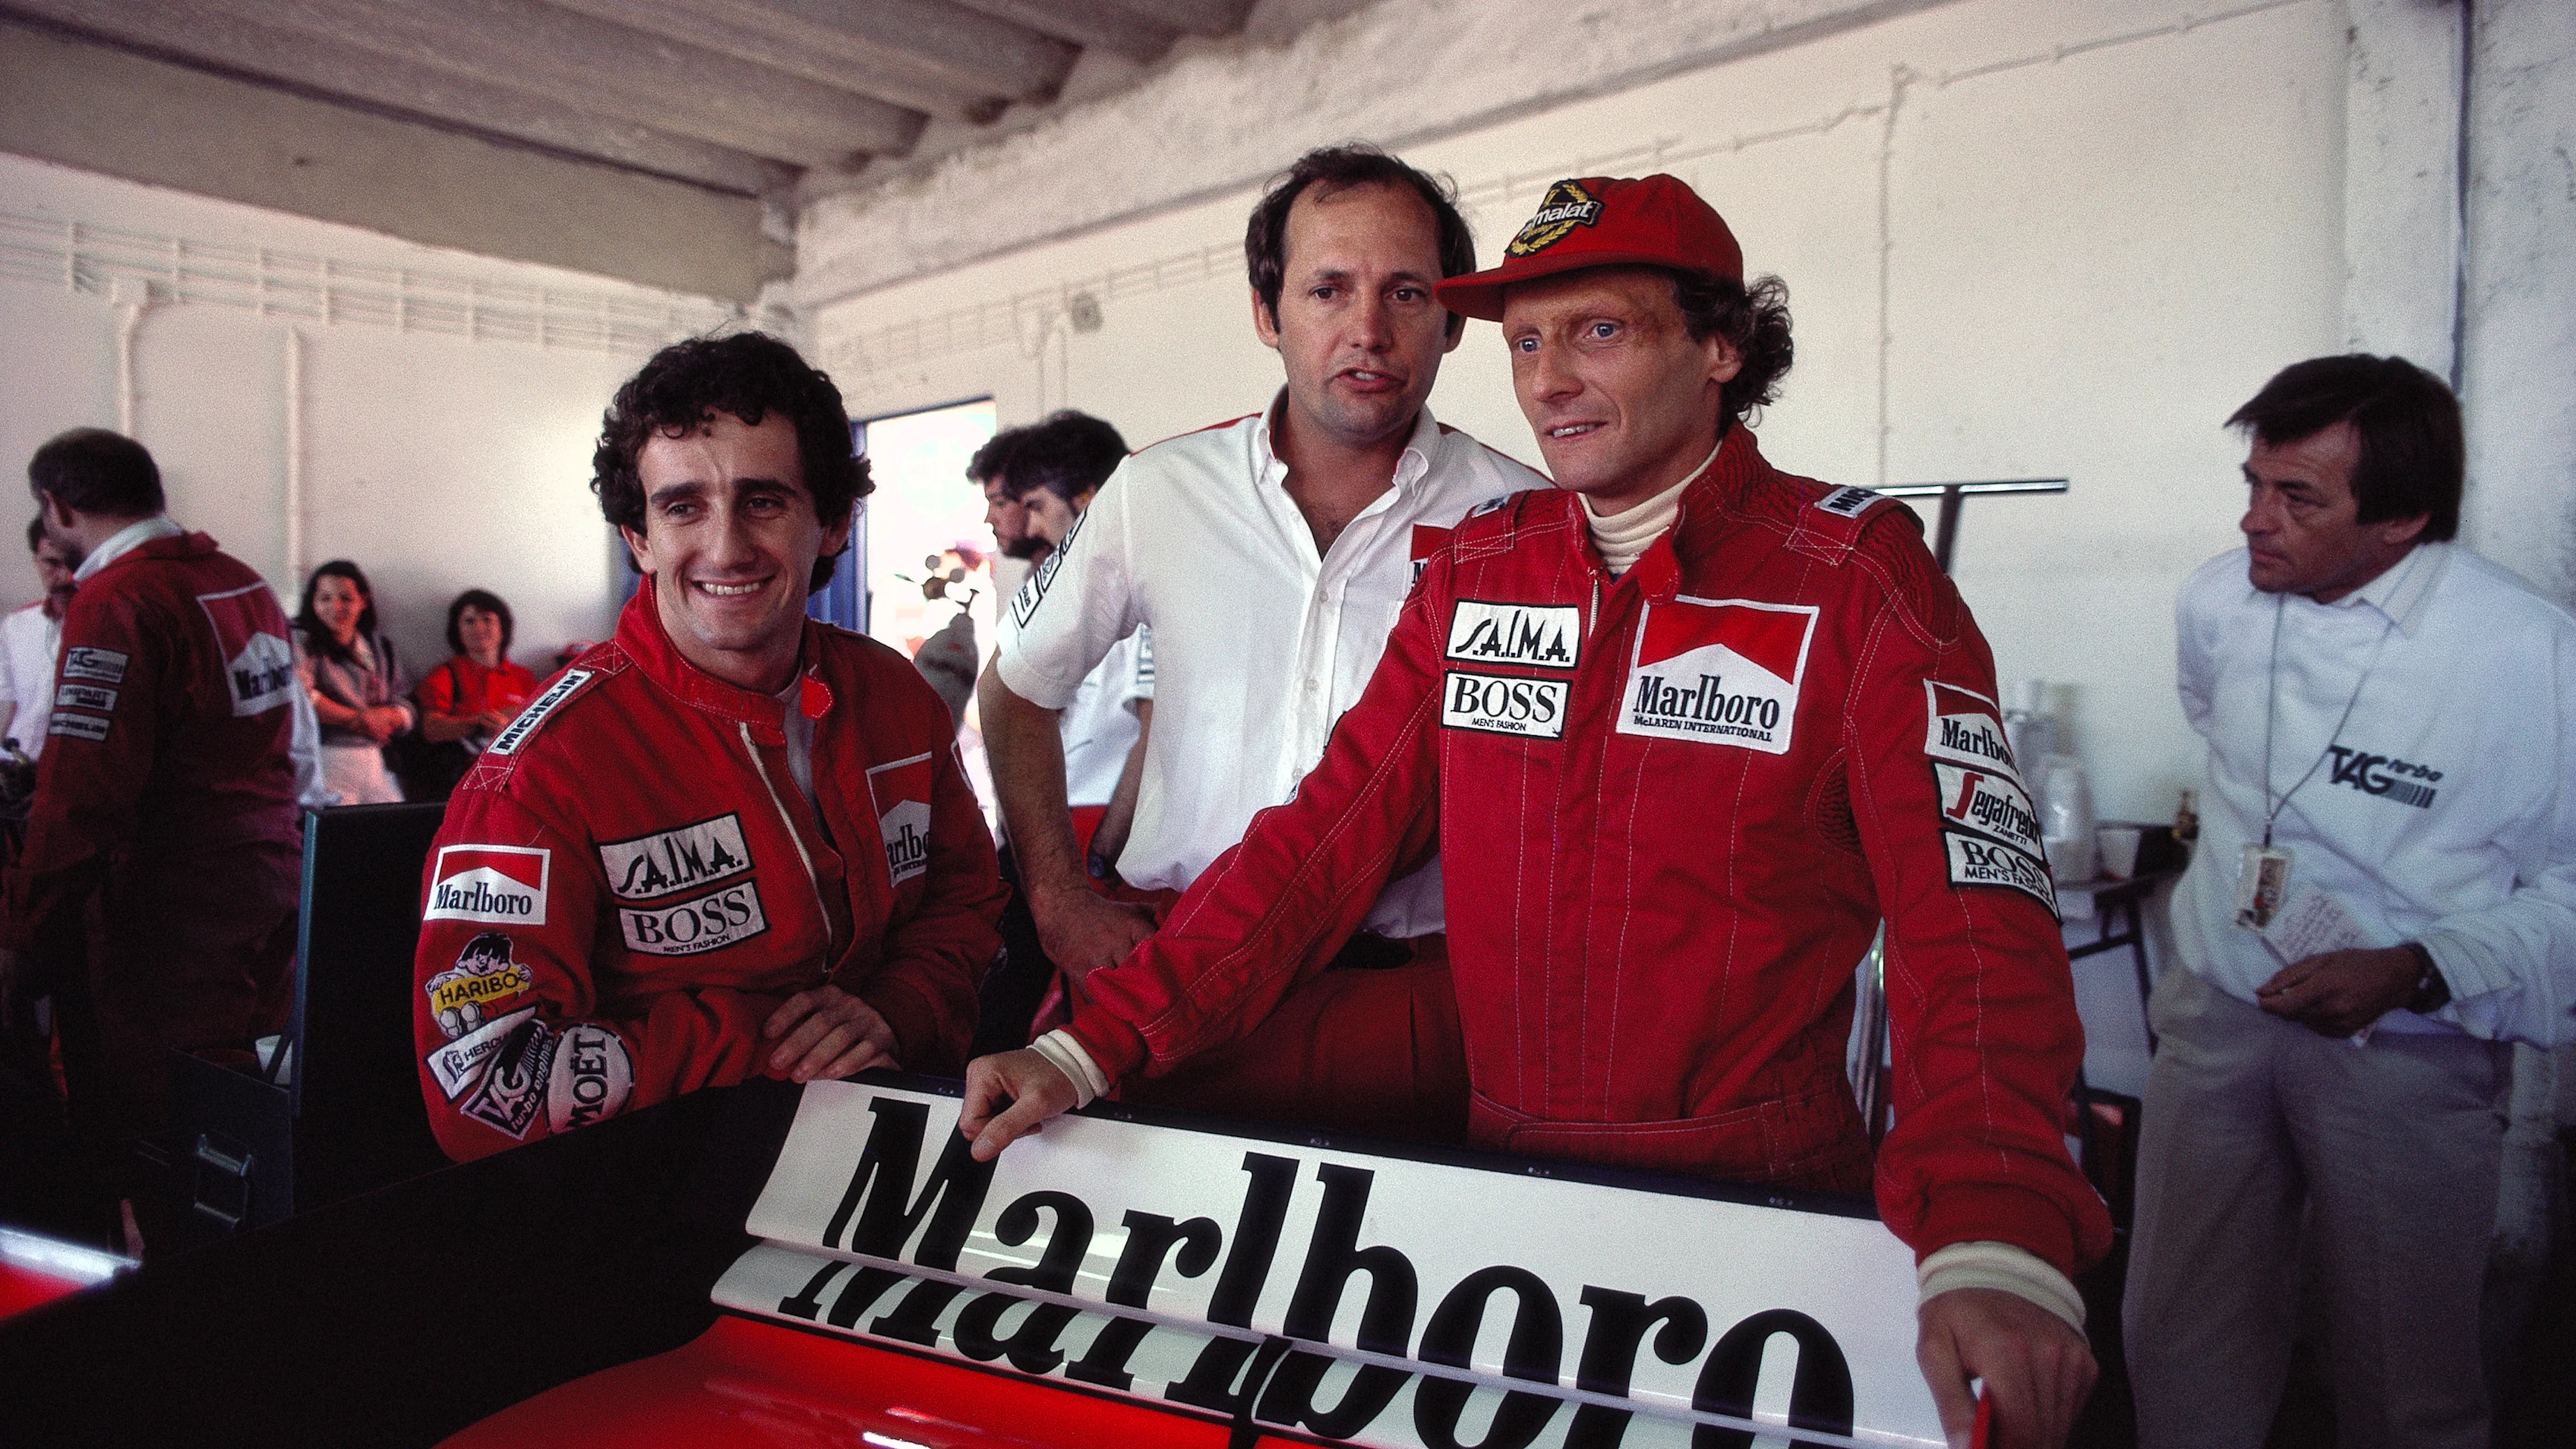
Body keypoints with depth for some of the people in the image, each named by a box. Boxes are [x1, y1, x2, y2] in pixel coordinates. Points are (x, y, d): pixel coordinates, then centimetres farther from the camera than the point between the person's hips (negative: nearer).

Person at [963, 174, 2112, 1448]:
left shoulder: (1855, 572, -9)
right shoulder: (1474, 571, 4)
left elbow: (1973, 920, -18)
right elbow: (1327, 833, 0)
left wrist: (1995, 1241, -33)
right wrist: (1093, 1048, -9)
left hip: (1763, 1205, -3)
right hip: (1499, 1178, 4)